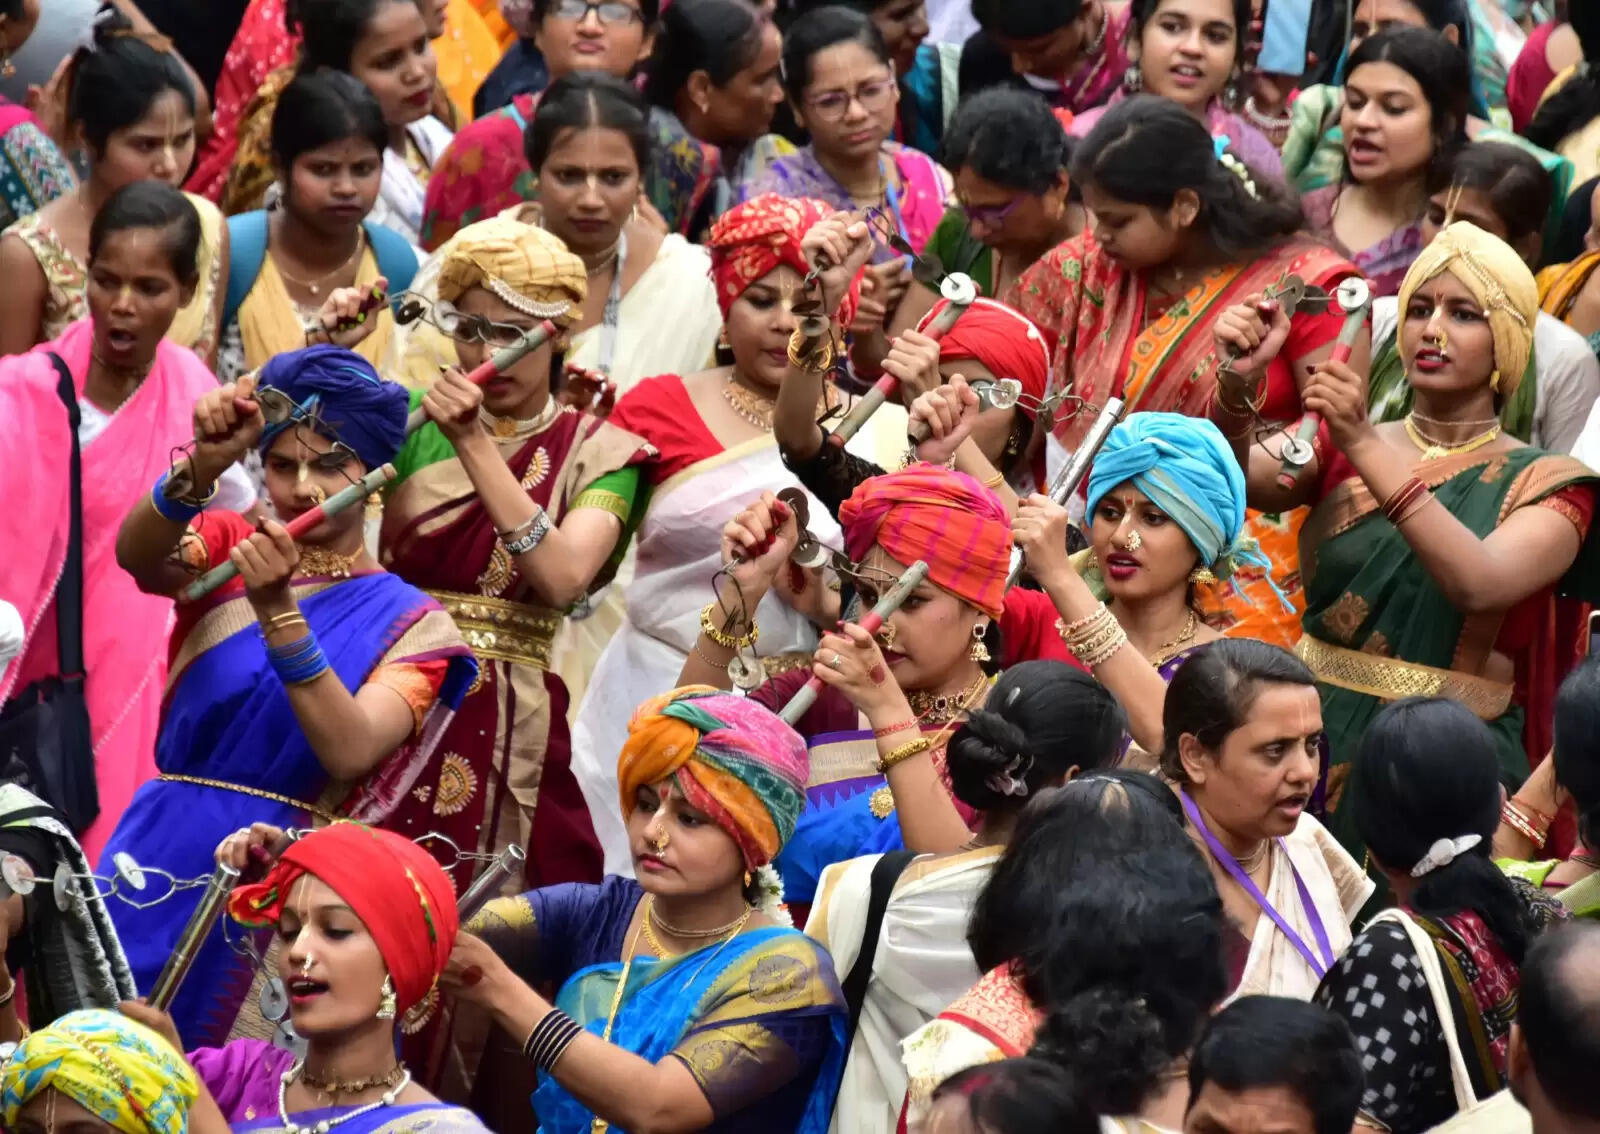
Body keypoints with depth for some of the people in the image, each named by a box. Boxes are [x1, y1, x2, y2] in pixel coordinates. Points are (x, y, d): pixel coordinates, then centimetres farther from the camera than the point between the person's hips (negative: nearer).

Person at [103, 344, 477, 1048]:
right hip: (161, 857, 2)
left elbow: (350, 752, -17)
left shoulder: (410, 625, 1)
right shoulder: (229, 551, 9)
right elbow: (136, 555, -15)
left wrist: (278, 611, -27)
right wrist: (204, 466, -33)